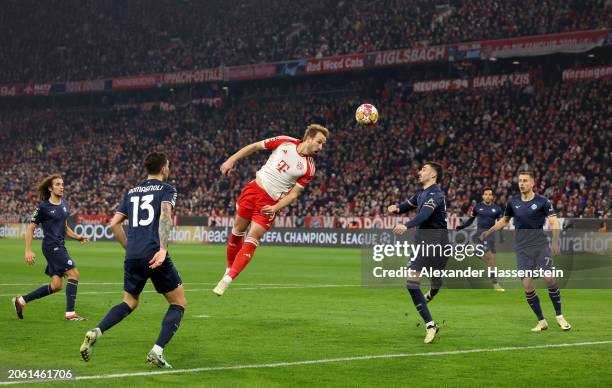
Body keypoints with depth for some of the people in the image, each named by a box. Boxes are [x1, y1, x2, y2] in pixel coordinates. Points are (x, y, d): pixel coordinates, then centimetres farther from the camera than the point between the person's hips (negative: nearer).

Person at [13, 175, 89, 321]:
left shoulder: (65, 204, 14)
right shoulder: (43, 207, -7)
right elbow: (30, 228, -4)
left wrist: (78, 237, 9)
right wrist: (28, 250, -11)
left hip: (60, 247, 8)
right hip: (51, 246, -8)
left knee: (56, 285, 7)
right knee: (74, 274, -16)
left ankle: (21, 300, 18)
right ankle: (70, 313, -12)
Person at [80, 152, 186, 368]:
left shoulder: (132, 192, 20)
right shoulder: (166, 190, 3)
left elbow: (114, 223, 17)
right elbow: (165, 215, -16)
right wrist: (163, 249, -26)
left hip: (132, 257, 6)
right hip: (154, 256, -5)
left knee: (130, 303, 23)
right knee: (179, 303, 8)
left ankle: (96, 333, -1)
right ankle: (157, 351, -8)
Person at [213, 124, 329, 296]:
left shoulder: (309, 169, -7)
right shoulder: (285, 142, -3)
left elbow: (294, 193, -4)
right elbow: (255, 146, 5)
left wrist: (275, 208, -18)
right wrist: (232, 160, 0)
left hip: (270, 202, -2)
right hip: (253, 189, 2)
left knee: (252, 240, -12)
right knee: (237, 232, 8)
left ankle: (227, 280, -13)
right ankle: (229, 269, 27)